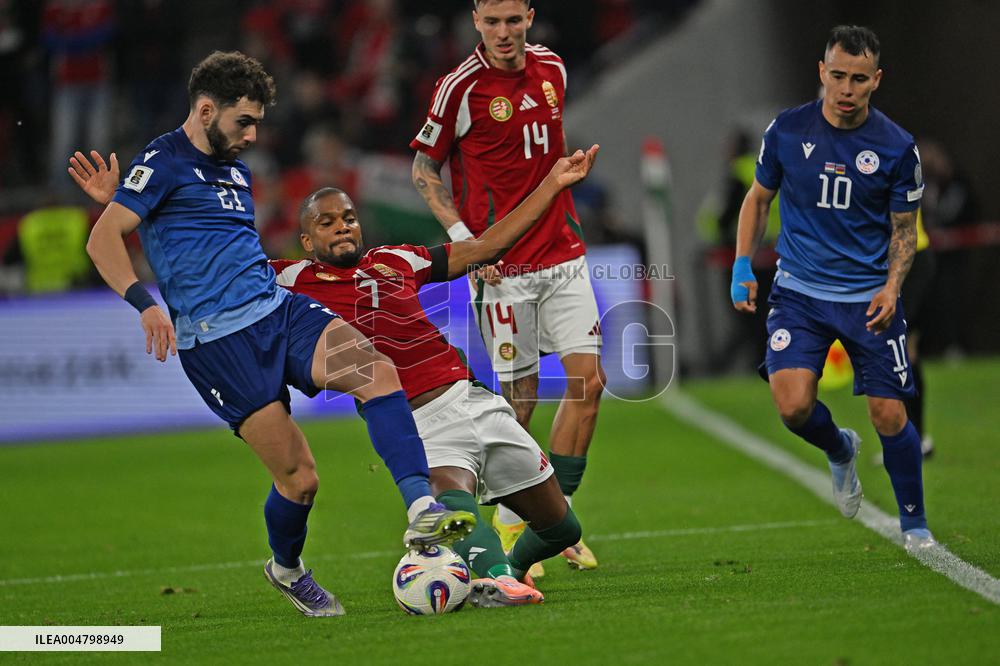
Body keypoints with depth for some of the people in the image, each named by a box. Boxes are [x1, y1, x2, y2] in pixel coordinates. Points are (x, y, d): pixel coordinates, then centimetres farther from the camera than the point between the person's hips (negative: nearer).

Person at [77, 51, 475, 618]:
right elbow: (103, 239, -12)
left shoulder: (236, 171, 22)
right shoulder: (163, 163, -2)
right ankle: (287, 570, 22)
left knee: (377, 369, -22)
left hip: (278, 309, 7)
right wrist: (145, 303, -25)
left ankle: (422, 511, -31)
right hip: (216, 338, -7)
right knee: (299, 476, -8)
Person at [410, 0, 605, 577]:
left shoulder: (552, 69, 7)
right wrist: (461, 236, -11)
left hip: (562, 255, 5)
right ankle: (508, 526, 14)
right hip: (501, 265, -5)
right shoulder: (461, 87, -10)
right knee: (520, 397, -3)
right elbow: (424, 168, -1)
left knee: (589, 380, -3)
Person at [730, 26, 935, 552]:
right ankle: (840, 452, 19)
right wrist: (742, 267, 2)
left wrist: (891, 288, -13)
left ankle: (914, 524, 17)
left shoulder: (897, 148, -6)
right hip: (799, 291, 1)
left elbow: (904, 230, 4)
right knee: (793, 405, -17)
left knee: (889, 415, -5)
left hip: (869, 297, -1)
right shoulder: (787, 130, -3)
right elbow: (758, 198, 13)